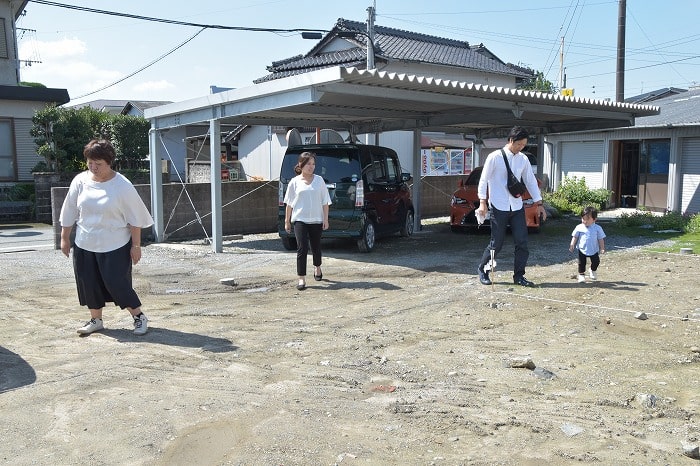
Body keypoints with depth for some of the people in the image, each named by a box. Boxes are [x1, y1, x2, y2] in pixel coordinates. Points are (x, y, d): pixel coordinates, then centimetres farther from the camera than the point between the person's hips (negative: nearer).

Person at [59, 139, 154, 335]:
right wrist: (65, 238, 11)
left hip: (115, 246, -4)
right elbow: (69, 212, 8)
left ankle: (139, 317, 13)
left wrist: (136, 245, -9)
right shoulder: (80, 181, -1)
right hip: (84, 244, 5)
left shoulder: (122, 186, -12)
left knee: (116, 283, -5)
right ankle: (95, 319, 29)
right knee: (89, 283, 10)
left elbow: (135, 219, -8)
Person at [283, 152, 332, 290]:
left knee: (316, 247, 14)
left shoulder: (319, 180, 5)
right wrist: (287, 221, 4)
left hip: (316, 220, 2)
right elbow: (289, 203, 5)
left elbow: (325, 202, 6)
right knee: (302, 248, -10)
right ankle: (301, 279, -8)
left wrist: (325, 219, 0)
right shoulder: (295, 182, 1)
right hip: (300, 220, -2)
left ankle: (317, 268, 41)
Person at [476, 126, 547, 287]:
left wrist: (539, 204, 9)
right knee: (496, 243, 0)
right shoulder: (495, 157, -7)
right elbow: (483, 180, -6)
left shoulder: (523, 159, 8)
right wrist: (483, 202, -13)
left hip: (517, 207, 5)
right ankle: (483, 271, 21)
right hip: (499, 207, -5)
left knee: (522, 242, 1)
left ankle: (518, 276, 12)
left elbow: (531, 181, 13)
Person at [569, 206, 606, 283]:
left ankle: (593, 271, 36)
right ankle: (581, 274, 21)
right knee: (581, 263, 2)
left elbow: (601, 239, 0)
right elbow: (575, 237, 1)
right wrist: (572, 245, -9)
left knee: (596, 262, 6)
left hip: (594, 250, 1)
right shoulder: (579, 227, -6)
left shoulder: (598, 228, -6)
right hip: (582, 250, 0)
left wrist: (602, 248, -4)